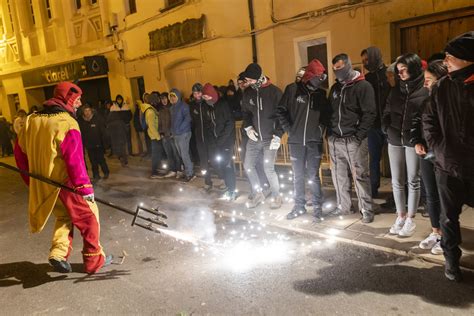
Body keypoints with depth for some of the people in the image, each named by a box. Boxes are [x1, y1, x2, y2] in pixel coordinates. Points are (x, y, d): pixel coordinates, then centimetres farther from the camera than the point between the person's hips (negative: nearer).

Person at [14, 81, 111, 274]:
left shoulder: (32, 120, 6)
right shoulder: (67, 123, -17)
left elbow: (20, 152, 11)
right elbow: (74, 160, -23)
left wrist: (32, 181, 20)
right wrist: (85, 187, -18)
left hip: (43, 186, 7)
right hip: (66, 185, -7)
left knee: (64, 216, 26)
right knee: (89, 218, 8)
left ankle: (58, 253, 14)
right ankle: (94, 261, 16)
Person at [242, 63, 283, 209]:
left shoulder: (275, 92, -11)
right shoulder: (248, 92, 3)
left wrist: (278, 135, -16)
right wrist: (247, 127, -3)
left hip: (270, 138, -5)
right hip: (254, 138, 5)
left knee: (268, 168, -8)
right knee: (248, 165, 5)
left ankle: (276, 196, 15)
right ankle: (259, 194, 25)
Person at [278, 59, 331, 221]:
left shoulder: (321, 93, 5)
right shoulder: (293, 89, -2)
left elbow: (327, 113, 16)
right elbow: (281, 110, 3)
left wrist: (321, 126, 0)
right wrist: (288, 129, -2)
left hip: (314, 141, 0)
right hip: (296, 141, 0)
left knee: (313, 176, 2)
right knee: (298, 176, 9)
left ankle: (318, 207, 13)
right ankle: (299, 206, 23)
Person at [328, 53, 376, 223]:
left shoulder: (363, 86, -4)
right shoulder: (335, 88, 15)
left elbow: (370, 113, -10)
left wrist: (359, 136, -15)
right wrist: (329, 133, 10)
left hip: (354, 140, -6)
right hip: (335, 140, 6)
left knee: (360, 175, -3)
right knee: (339, 175, 9)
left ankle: (366, 209, 8)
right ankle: (343, 206, 21)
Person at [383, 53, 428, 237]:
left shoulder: (426, 89, -5)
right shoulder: (396, 89, 11)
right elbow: (387, 112, 16)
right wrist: (387, 129, 3)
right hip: (395, 141, 5)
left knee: (413, 181, 4)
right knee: (397, 181, 8)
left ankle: (410, 220, 15)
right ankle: (400, 217, 21)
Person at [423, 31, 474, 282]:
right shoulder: (441, 87, 4)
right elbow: (429, 121, 9)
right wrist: (438, 148, -3)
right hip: (448, 165, 2)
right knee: (449, 216, 11)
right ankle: (451, 259, 26)